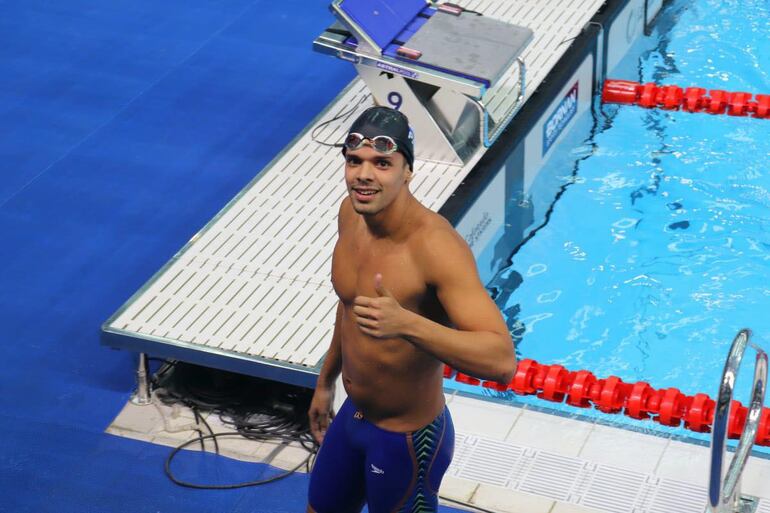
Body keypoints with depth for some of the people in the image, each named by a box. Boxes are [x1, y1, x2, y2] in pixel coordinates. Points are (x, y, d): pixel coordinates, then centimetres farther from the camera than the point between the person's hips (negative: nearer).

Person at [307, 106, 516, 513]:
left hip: (407, 438, -8)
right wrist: (325, 381, 24)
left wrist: (406, 323, -53)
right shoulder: (352, 212, -8)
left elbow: (502, 361, -40)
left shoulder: (436, 247, -32)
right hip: (352, 416, 8)